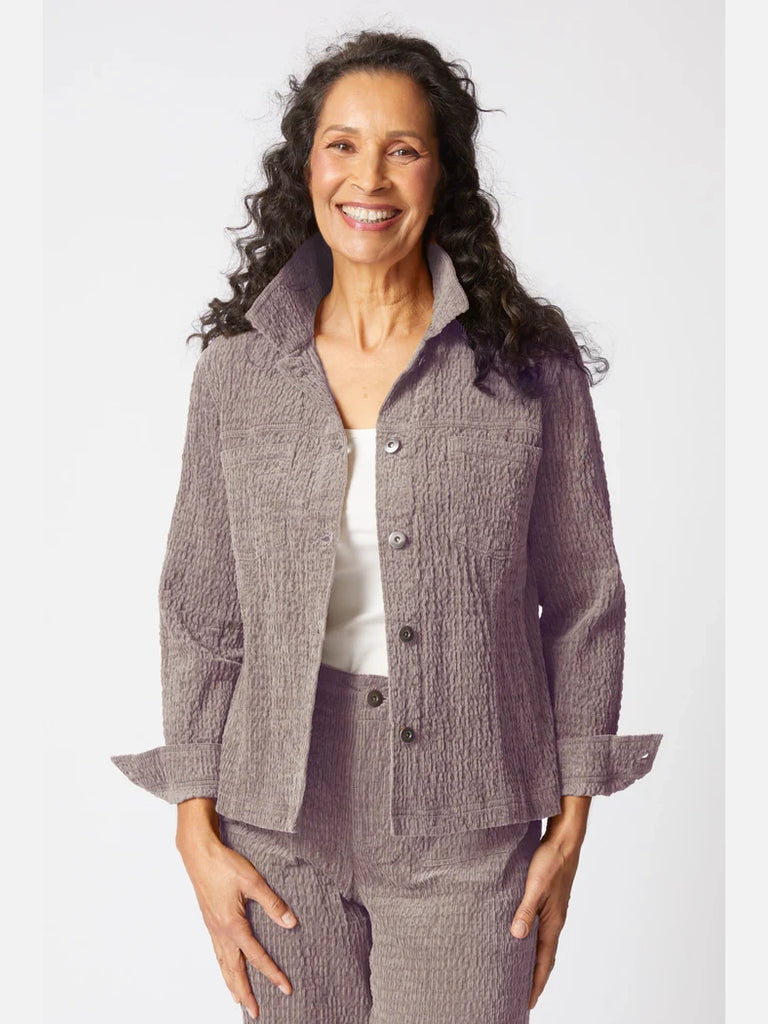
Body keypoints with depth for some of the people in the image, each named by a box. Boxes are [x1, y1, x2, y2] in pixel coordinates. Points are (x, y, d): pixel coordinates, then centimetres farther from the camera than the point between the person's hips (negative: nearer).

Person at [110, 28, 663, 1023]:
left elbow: (583, 598, 0)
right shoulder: (236, 366, -1)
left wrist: (570, 828, 0)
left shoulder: (530, 362, -6)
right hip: (281, 820, 2)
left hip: (466, 829, -1)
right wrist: (199, 832, 1)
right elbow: (199, 612, 3)